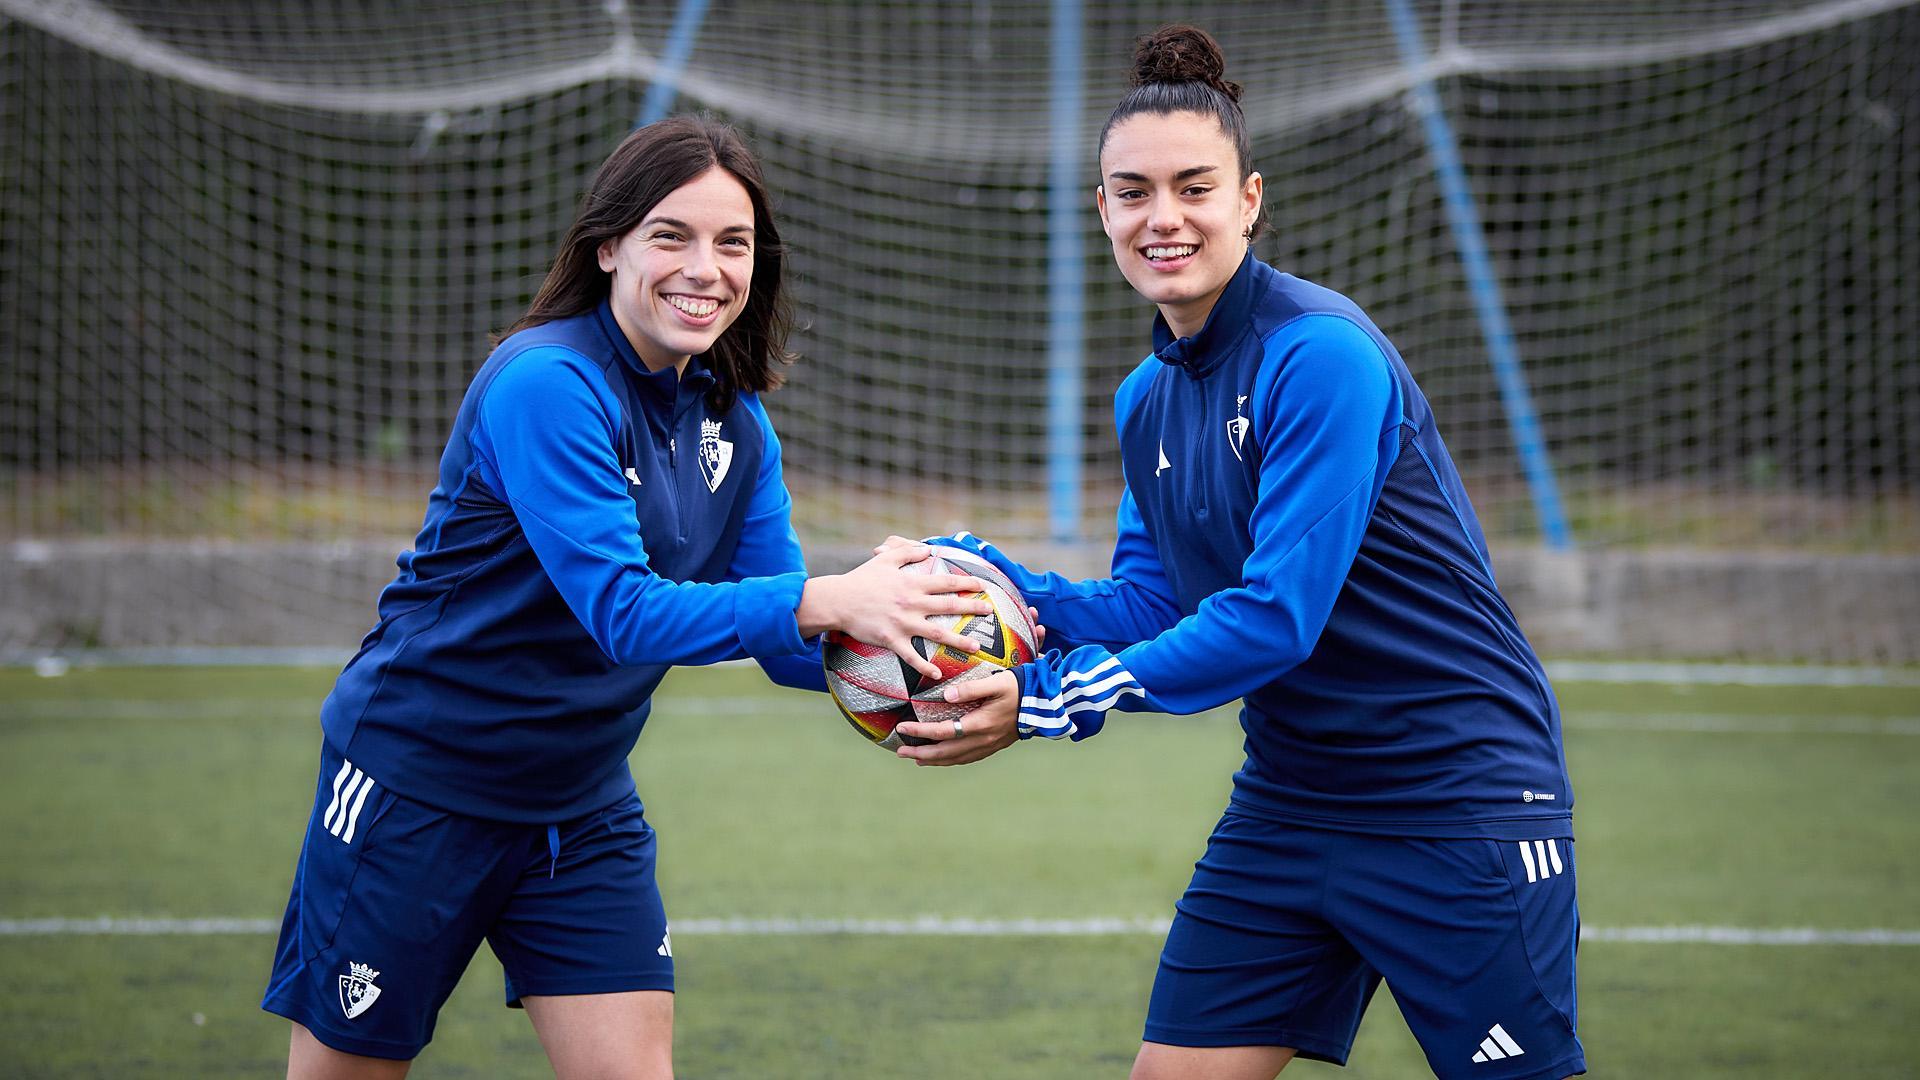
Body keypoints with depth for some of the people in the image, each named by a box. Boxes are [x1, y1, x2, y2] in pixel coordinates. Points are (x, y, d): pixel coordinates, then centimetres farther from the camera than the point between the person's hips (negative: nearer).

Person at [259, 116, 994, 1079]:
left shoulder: (733, 422, 3)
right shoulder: (545, 384, -21)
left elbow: (788, 641, 2)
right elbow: (624, 612, -29)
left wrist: (900, 629, -20)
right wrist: (825, 601, -39)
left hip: (584, 813, 6)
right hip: (416, 790, -6)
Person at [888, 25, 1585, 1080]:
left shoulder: (1321, 354, -20)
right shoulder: (1145, 400, 7)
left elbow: (1275, 615, -25)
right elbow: (1152, 606, 8)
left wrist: (1047, 701, -23)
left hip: (1460, 811, -7)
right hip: (1286, 810, 8)